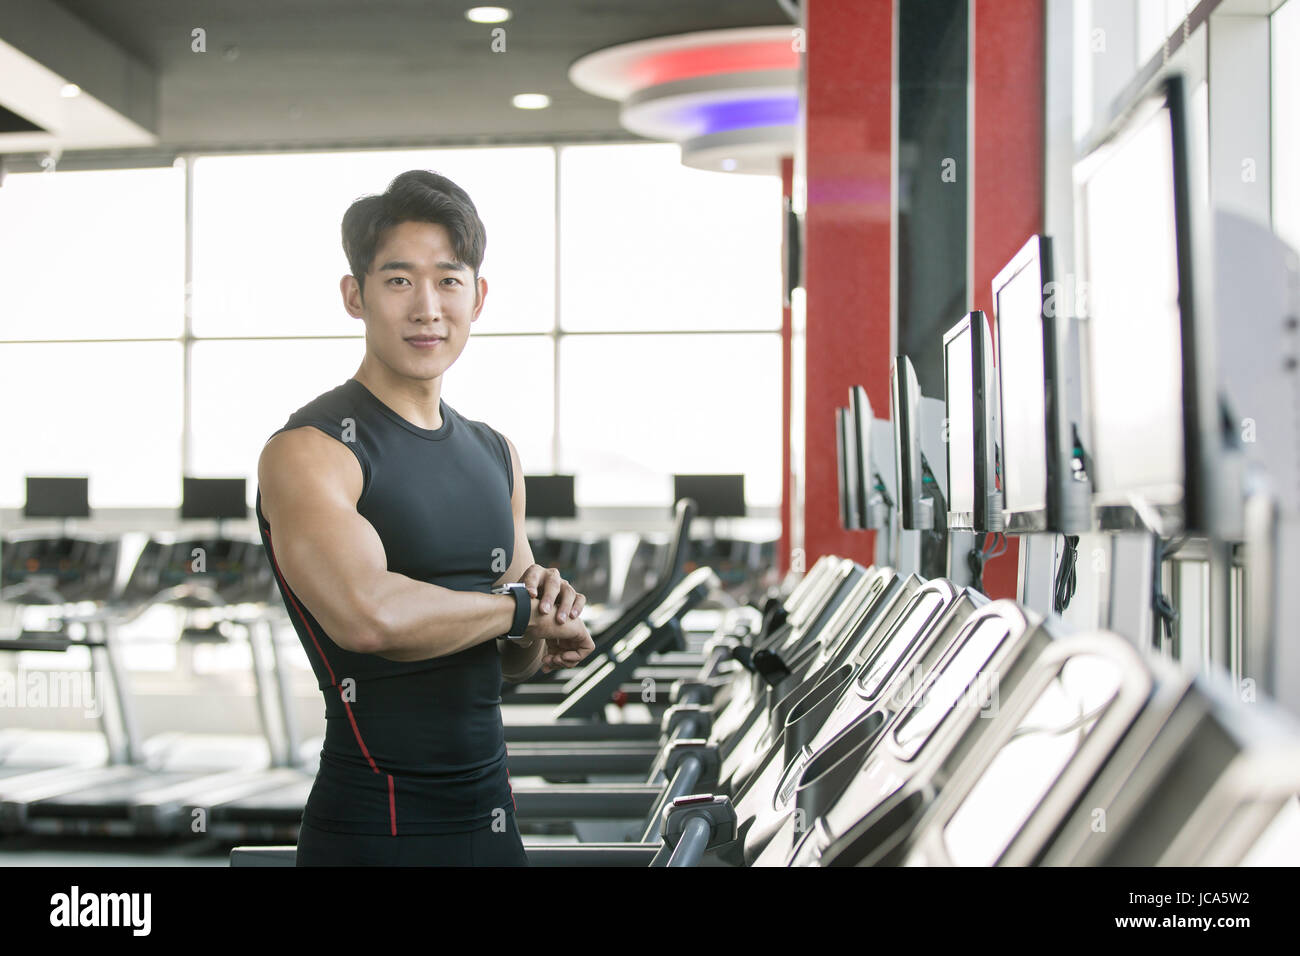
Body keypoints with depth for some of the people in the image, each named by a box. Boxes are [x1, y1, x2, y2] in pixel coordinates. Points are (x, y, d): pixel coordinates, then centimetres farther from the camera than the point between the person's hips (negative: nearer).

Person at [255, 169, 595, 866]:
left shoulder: (495, 454, 9)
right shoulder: (308, 452, -13)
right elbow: (369, 614, -31)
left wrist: (543, 628, -6)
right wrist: (515, 607, -16)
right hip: (375, 831, -7)